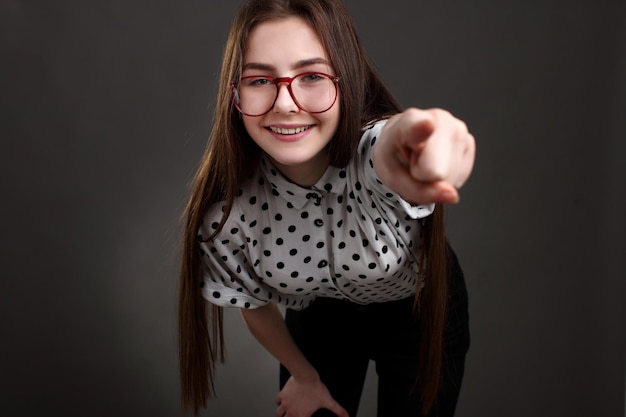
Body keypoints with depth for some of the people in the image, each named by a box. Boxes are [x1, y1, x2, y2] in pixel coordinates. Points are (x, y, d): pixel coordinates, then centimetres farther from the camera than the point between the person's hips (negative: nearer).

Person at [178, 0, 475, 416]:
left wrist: (409, 135, -87)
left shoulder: (373, 147, -37)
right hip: (319, 317, 2)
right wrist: (304, 376, 7)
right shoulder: (226, 210, -27)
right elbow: (253, 305, -8)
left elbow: (388, 148, -64)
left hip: (421, 312, -1)